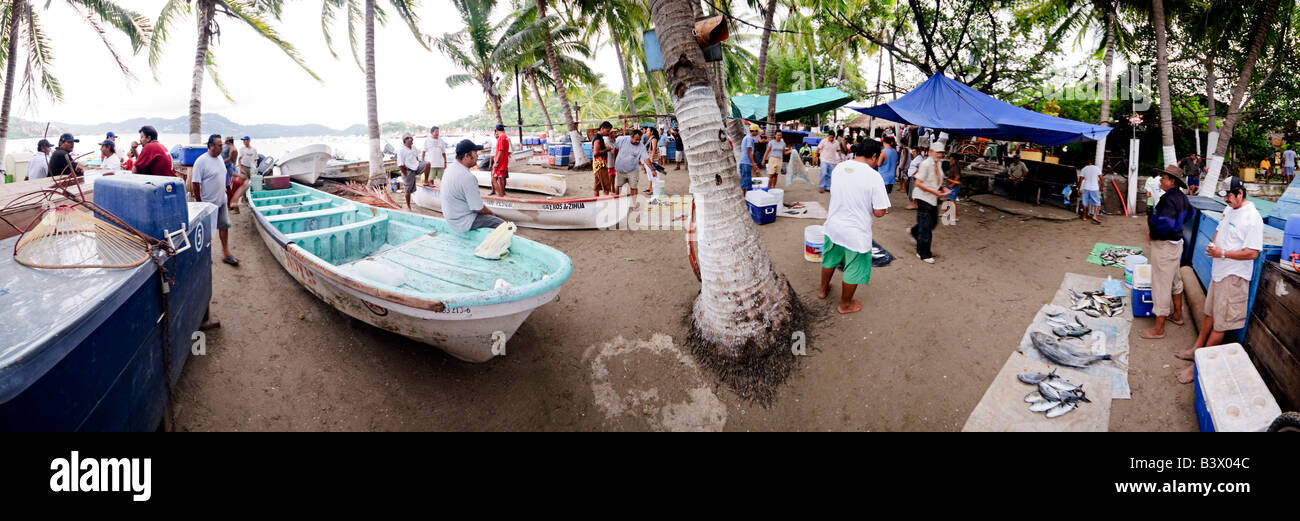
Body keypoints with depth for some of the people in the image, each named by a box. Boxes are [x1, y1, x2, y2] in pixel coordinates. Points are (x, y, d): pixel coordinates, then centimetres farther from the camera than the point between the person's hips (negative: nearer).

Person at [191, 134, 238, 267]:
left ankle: (226, 253, 17)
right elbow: (195, 183, -18)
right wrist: (199, 203, -17)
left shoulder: (220, 158, 6)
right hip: (207, 202, -7)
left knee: (224, 225, 9)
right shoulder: (201, 161, -18)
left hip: (221, 201, 7)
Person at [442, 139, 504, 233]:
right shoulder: (467, 177, -28)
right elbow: (479, 208, -22)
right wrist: (490, 212, -1)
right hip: (463, 224, -10)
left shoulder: (450, 168, 3)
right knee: (501, 223, -11)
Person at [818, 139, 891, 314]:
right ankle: (845, 304, 31)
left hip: (833, 226, 6)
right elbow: (879, 212, -20)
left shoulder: (839, 168, -4)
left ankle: (823, 289, 49)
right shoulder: (874, 177, -21)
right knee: (853, 269, 15)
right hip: (856, 233, -5)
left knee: (829, 260, 28)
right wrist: (885, 210, 2)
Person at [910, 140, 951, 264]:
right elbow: (918, 183, -22)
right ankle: (923, 254, 9)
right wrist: (934, 192, -26)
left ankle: (914, 231, 47)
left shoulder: (939, 163, 6)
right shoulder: (925, 164, -19)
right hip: (923, 197, -8)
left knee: (933, 221, 20)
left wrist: (943, 188, 2)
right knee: (925, 227, -2)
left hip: (933, 198, 8)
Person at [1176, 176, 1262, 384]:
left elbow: (1252, 253, -22)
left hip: (1234, 277, -9)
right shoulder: (1229, 209, 8)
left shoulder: (1253, 218, -19)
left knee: (1220, 324, -1)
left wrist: (1222, 253, -21)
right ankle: (1197, 349, 33)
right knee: (1210, 314, 20)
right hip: (1219, 272, 9)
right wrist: (1213, 245, 2)